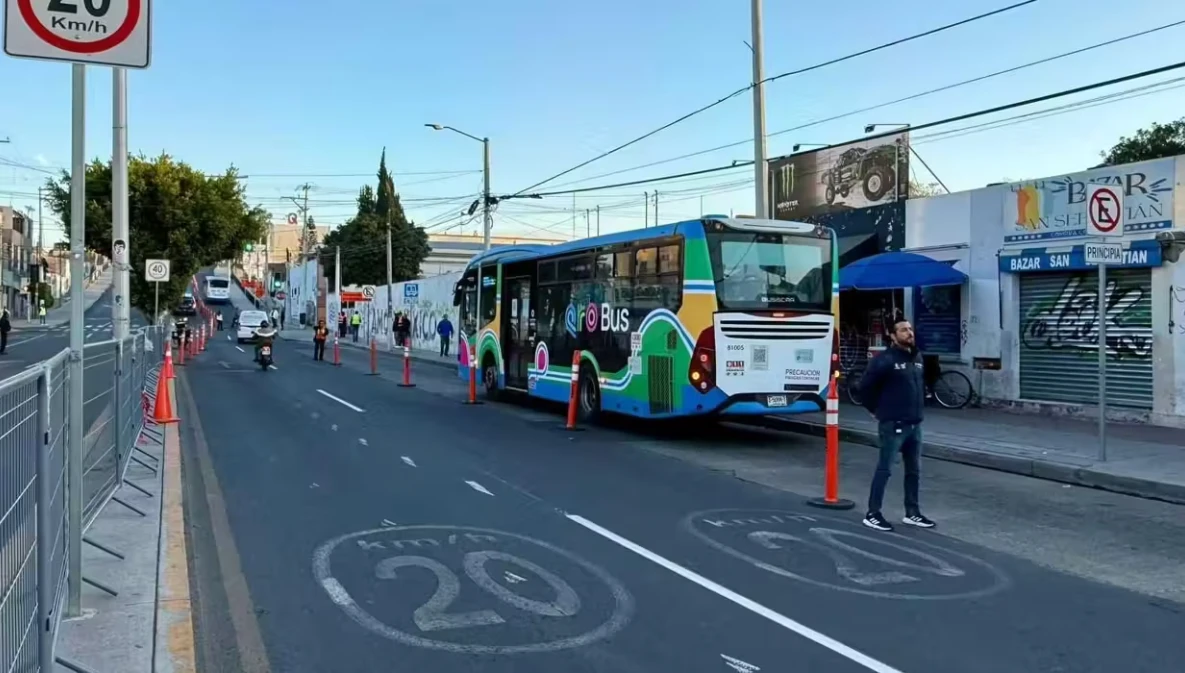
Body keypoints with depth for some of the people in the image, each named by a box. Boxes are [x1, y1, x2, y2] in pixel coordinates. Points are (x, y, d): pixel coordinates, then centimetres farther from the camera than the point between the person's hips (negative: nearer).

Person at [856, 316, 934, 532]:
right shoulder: (885, 359, -14)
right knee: (884, 469, -3)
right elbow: (865, 386, -14)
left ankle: (912, 513, 25)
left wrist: (918, 407, 18)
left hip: (915, 424, 8)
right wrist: (878, 410, -4)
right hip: (893, 425, -8)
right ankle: (872, 514, 4)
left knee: (914, 470, 14)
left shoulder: (917, 357, 10)